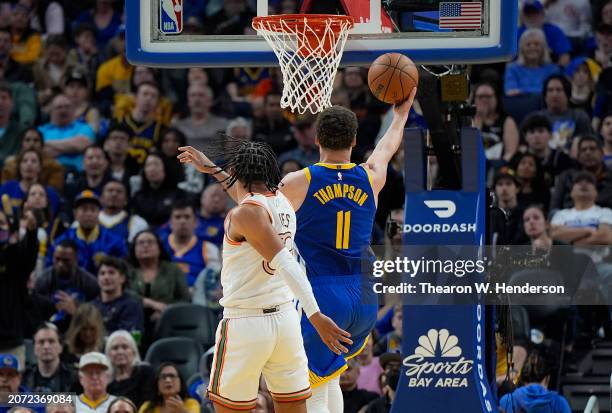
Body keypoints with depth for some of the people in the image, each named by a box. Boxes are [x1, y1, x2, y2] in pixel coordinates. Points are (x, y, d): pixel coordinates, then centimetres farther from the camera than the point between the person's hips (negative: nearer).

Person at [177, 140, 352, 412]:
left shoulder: (244, 214, -15)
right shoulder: (282, 201, 9)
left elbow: (286, 264, -25)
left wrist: (315, 316, -31)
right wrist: (211, 169, 47)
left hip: (245, 325, -7)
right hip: (285, 318, 7)